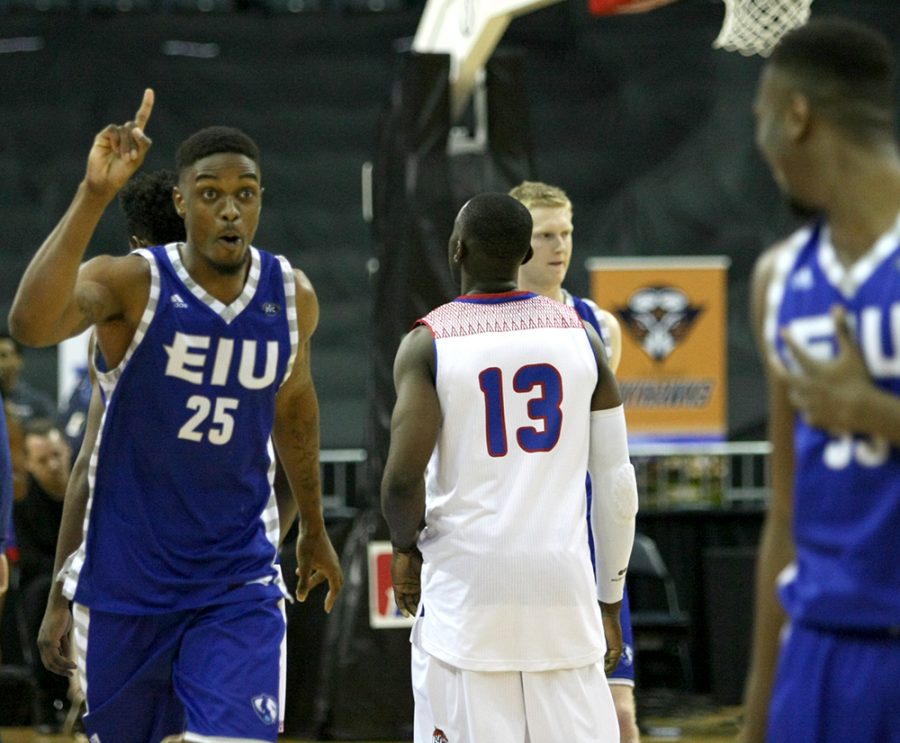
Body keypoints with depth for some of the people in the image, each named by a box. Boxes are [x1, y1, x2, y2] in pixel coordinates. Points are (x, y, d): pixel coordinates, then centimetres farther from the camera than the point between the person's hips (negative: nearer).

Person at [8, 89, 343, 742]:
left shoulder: (293, 297, -2)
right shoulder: (131, 284, -14)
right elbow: (31, 324, -36)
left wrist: (314, 530, 28)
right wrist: (94, 197, -43)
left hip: (239, 584, 2)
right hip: (125, 582, -1)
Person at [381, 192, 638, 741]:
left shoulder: (428, 344, -4)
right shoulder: (580, 334, 6)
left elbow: (404, 476, -14)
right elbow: (617, 481, 6)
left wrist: (405, 549, 7)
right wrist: (610, 600, 14)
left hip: (466, 580, -2)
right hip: (562, 579, 2)